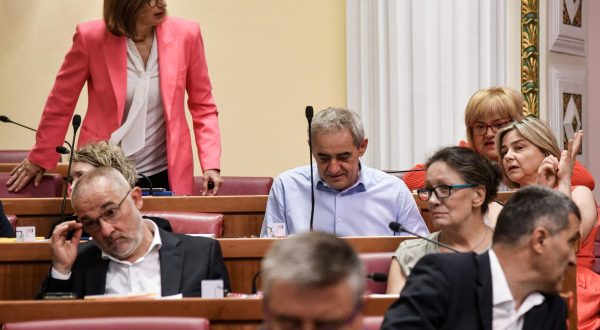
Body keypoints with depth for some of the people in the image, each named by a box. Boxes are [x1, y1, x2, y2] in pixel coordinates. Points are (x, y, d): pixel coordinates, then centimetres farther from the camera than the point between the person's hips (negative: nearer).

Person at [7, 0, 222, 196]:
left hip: (164, 175, 1)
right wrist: (39, 160, 9)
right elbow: (60, 105, 2)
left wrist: (210, 164, -6)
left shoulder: (185, 35, -7)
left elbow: (203, 107, 3)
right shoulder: (91, 37, -11)